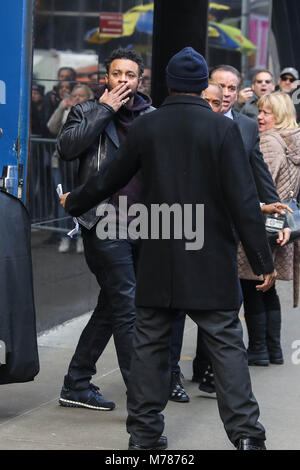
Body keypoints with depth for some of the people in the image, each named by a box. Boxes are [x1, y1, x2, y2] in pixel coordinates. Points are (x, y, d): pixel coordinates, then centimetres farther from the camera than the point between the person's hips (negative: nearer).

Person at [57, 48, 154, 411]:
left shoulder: (152, 116, 14)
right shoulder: (87, 112, 4)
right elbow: (67, 147, -14)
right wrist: (105, 109, -11)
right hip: (106, 224, -5)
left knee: (109, 308, 12)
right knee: (126, 309, -10)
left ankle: (76, 385, 23)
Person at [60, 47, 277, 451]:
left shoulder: (146, 127, 1)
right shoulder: (222, 128, -8)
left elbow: (109, 179, 13)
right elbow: (243, 200, -11)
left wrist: (73, 202, 33)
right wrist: (262, 260, -6)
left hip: (158, 262, 3)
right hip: (212, 264, -2)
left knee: (149, 344, 11)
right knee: (226, 345, 0)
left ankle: (144, 434, 14)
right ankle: (245, 434, -6)